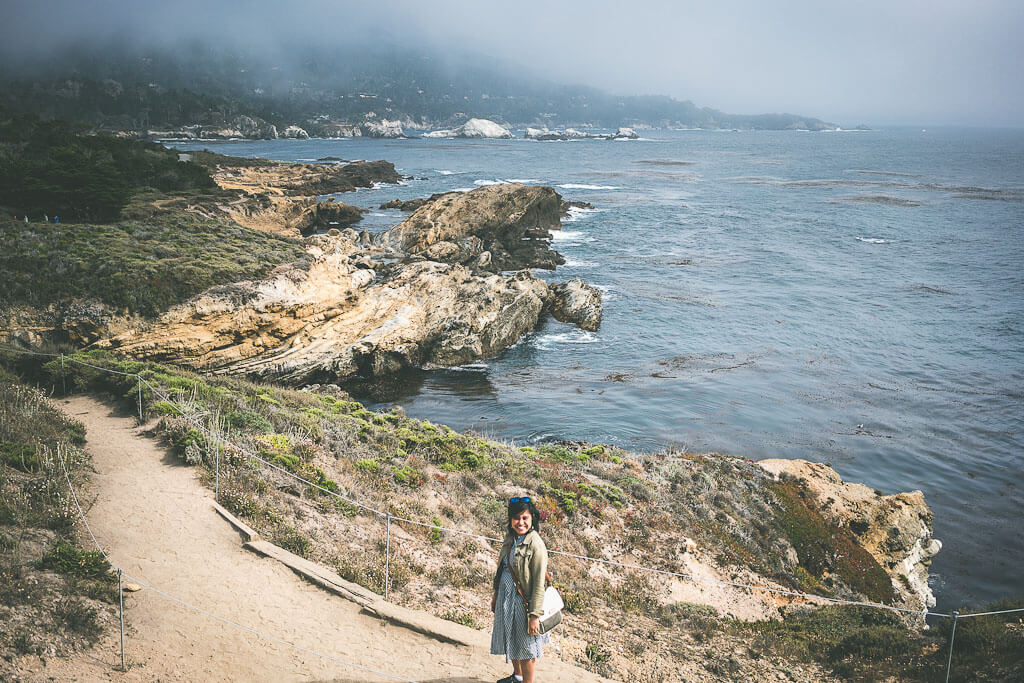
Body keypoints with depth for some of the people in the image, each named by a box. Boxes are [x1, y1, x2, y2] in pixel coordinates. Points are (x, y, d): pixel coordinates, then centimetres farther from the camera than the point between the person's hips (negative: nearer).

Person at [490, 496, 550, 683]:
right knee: (511, 641, 24)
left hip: (522, 601, -7)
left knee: (525, 648, 7)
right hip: (505, 597, 8)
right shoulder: (511, 538, 1)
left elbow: (539, 585, -20)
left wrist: (534, 615, -20)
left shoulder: (536, 545, -22)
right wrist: (496, 594, 19)